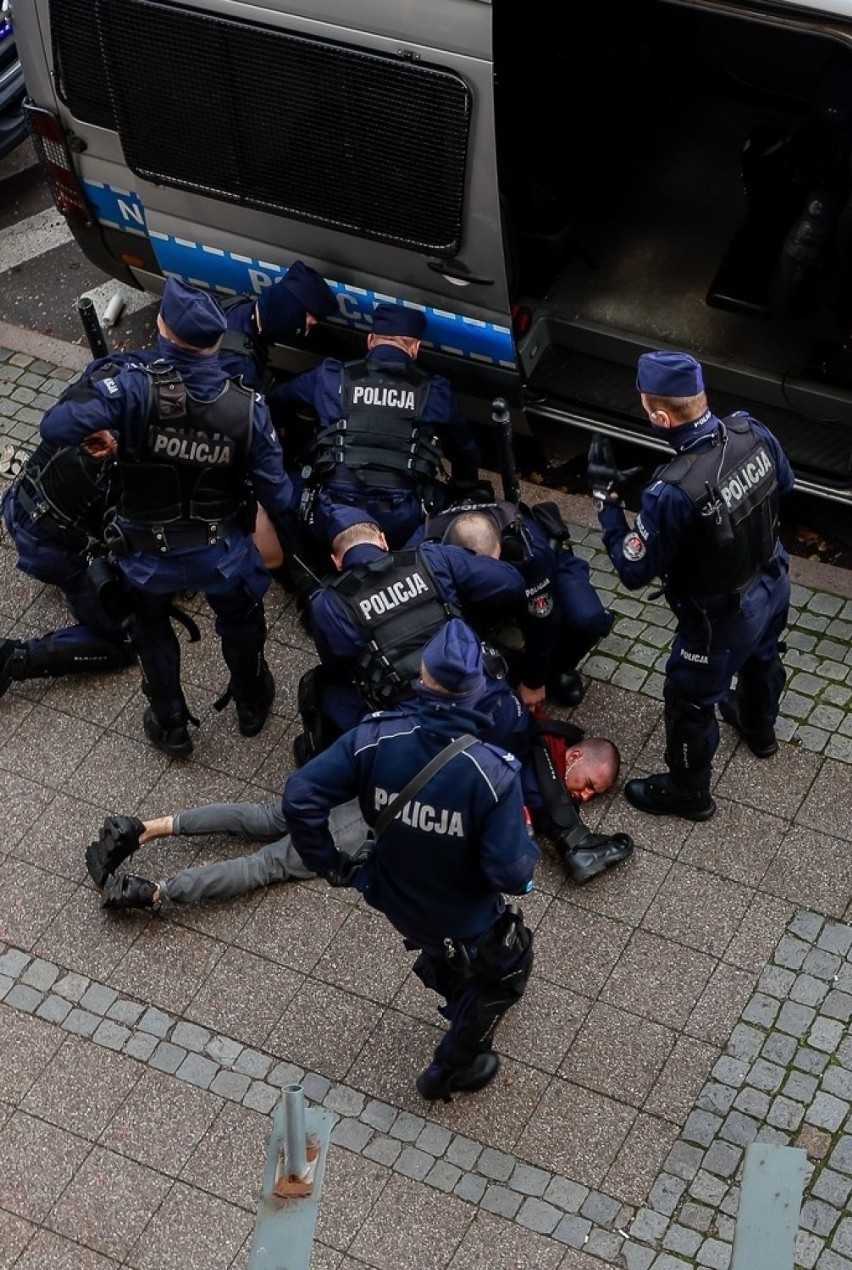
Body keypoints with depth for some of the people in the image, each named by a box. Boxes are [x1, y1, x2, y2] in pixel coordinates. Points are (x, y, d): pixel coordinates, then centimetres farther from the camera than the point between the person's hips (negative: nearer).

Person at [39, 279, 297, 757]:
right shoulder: (247, 407, -21)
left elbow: (56, 428, -32)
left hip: (147, 553, -1)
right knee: (240, 623, 33)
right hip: (221, 552, 1)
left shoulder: (136, 388, -28)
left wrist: (101, 429, -10)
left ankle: (171, 726, 46)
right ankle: (251, 704, 56)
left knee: (151, 629, 31)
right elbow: (277, 496, -16)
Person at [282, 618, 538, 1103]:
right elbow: (512, 875, -32)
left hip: (396, 901, 4)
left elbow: (300, 798, -25)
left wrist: (333, 865, -10)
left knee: (441, 957, 38)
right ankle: (452, 1069, 47)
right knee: (506, 969, 30)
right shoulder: (493, 773, -35)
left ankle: (463, 1005, 69)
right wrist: (527, 845, -9)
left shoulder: (376, 738, -26)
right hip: (468, 922, -4)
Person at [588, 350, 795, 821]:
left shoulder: (672, 493, -39)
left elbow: (634, 571, -25)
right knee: (761, 658, 36)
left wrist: (606, 498, -20)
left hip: (723, 617, -7)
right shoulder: (751, 431, -20)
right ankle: (759, 727, 66)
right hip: (773, 584, 7)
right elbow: (784, 483, 2)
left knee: (690, 702, 20)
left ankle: (687, 792, 44)